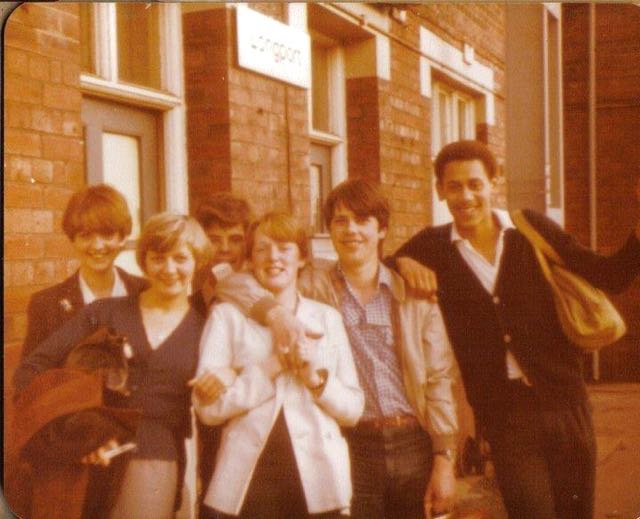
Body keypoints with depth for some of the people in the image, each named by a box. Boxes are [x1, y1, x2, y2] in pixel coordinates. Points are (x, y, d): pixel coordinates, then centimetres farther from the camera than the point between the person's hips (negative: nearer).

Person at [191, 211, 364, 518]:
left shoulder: (327, 317, 12)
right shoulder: (227, 316, 6)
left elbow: (353, 409, 9)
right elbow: (207, 406, -5)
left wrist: (316, 378, -8)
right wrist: (270, 367, -11)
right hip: (247, 481, -2)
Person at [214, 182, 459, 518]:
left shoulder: (414, 294, 7)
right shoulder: (314, 288, 5)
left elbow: (439, 379, 4)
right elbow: (231, 285, -3)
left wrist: (444, 460, -2)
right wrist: (276, 314, -21)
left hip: (414, 447, 1)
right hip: (350, 449, -1)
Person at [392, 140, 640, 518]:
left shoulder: (533, 229, 1)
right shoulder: (433, 246, 2)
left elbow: (610, 276, 3)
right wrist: (402, 262, -9)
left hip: (563, 398, 1)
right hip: (503, 412, -1)